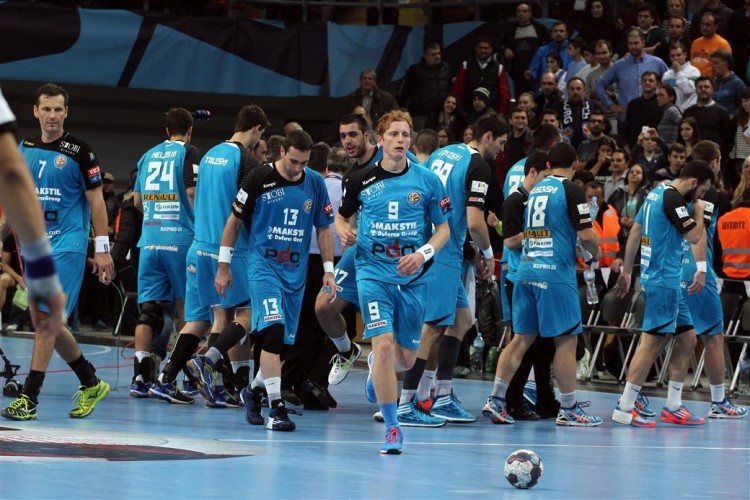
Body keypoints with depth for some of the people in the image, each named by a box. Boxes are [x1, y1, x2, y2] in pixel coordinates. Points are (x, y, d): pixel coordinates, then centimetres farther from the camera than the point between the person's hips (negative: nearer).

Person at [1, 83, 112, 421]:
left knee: (46, 319, -13)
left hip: (67, 243, -7)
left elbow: (96, 200, -4)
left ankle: (29, 399, -15)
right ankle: (91, 383, 23)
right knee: (45, 322, 8)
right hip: (34, 243, 7)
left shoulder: (78, 151, -5)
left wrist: (102, 248, -8)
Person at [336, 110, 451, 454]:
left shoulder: (427, 181, 0)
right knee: (384, 344, -18)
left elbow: (444, 229, 6)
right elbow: (342, 217, 16)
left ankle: (376, 366, 46)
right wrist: (344, 232, -7)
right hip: (373, 272, -2)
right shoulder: (361, 181, 1)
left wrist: (423, 254, -12)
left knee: (406, 358, 7)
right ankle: (391, 428, -8)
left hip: (413, 277, 2)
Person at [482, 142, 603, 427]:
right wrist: (595, 254, 9)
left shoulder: (533, 191, 14)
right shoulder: (571, 191, -6)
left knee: (522, 337, 10)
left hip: (526, 269, 7)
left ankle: (496, 400, 5)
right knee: (566, 339, 0)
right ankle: (568, 409, 3)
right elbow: (586, 235, -12)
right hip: (556, 272, -7)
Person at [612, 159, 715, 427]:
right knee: (652, 342, -9)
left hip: (668, 281, 10)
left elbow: (635, 231, 19)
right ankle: (625, 407, -8)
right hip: (663, 280, -10)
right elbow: (694, 236, -18)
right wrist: (699, 213, 1)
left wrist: (627, 271, 22)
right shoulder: (672, 199, -15)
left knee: (687, 339, 13)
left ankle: (672, 406, 16)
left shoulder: (657, 194, 15)